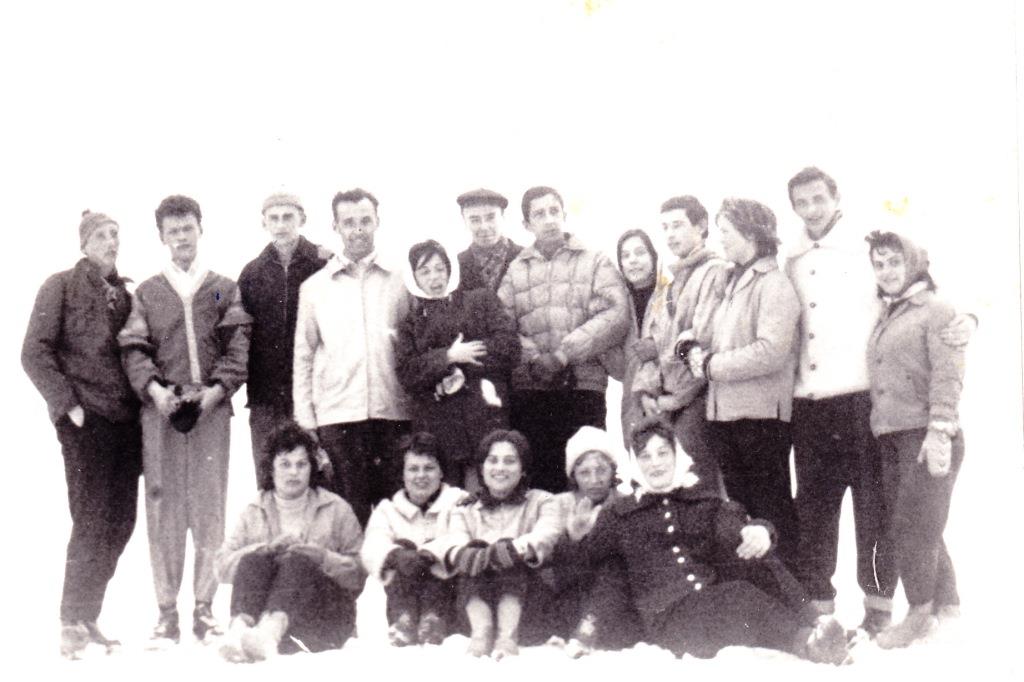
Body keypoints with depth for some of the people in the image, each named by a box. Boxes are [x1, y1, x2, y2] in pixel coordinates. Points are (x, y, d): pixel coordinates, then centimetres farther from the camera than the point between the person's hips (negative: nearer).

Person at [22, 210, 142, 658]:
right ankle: (73, 623, -2)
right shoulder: (62, 287, 1)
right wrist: (68, 405, -10)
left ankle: (87, 618, 14)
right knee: (92, 518, -10)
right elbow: (35, 353, -4)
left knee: (121, 520, 4)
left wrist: (145, 400, 5)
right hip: (85, 420, -5)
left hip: (125, 419, 5)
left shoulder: (125, 293, 15)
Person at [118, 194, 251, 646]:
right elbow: (133, 349, 5)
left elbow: (238, 345, 4)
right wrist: (154, 388, -11)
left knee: (210, 506, -2)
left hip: (212, 408, 0)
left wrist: (217, 389, -10)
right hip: (160, 408, 0)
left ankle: (204, 608, 4)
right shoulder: (147, 293, 13)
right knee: (164, 507, -3)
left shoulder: (225, 290, 12)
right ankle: (166, 612, 0)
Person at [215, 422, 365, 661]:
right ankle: (240, 628, -56)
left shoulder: (336, 509, 15)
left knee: (296, 561, -31)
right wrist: (267, 549, -9)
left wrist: (324, 558, -11)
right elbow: (222, 567, 6)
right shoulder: (253, 512, 20)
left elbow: (360, 574, 7)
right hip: (262, 610, 2)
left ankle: (270, 631, -62)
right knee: (255, 559, -27)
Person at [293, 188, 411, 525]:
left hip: (392, 410, 1)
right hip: (337, 414, -1)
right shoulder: (314, 287, 9)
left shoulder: (397, 283, 10)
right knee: (349, 510, -2)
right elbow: (303, 356, 10)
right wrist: (304, 421, 4)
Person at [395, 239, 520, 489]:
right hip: (436, 429, 1)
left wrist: (459, 365, -5)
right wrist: (449, 356, -10)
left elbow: (509, 346, 0)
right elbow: (405, 373, 3)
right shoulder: (410, 322, 18)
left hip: (485, 420, -1)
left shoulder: (482, 300, 13)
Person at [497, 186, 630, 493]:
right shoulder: (515, 270, 17)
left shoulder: (595, 262, 11)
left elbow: (616, 316, -4)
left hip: (583, 386, -1)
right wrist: (533, 358, -13)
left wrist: (563, 354, -13)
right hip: (529, 389, 2)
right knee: (538, 477, -1)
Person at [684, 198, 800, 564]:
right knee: (737, 505, 13)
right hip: (726, 411, 8)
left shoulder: (774, 284, -9)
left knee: (770, 507, -3)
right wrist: (699, 352, -1)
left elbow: (771, 351, -20)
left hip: (761, 414, -8)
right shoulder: (733, 283, 18)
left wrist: (712, 365, -13)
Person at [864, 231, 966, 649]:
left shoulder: (936, 310, -3)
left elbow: (948, 375, -13)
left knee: (914, 528, -8)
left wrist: (940, 430, -22)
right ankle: (947, 606, 19)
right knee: (912, 530, 9)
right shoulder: (885, 319, 21)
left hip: (926, 437, -8)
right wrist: (876, 426, 14)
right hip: (891, 438, 8)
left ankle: (920, 615, 3)